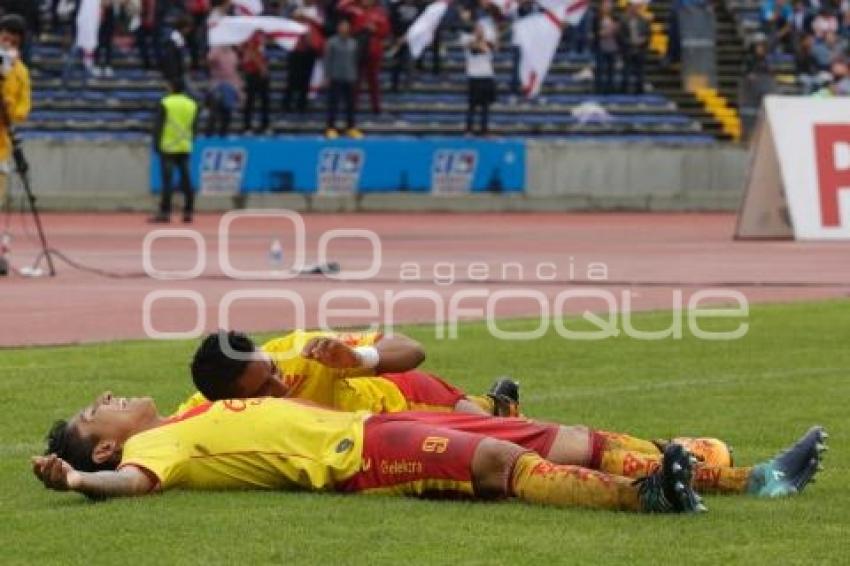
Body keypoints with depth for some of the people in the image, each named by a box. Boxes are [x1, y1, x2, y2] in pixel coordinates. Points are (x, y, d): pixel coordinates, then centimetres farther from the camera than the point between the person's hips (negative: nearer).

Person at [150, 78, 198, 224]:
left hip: (168, 148, -4)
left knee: (167, 180, -6)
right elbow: (194, 127, 11)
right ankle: (188, 212, 6)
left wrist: (156, 143, -2)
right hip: (185, 148, 4)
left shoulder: (165, 104, -7)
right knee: (186, 180, 7)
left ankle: (165, 213, -10)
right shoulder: (192, 105, 7)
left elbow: (158, 126, -8)